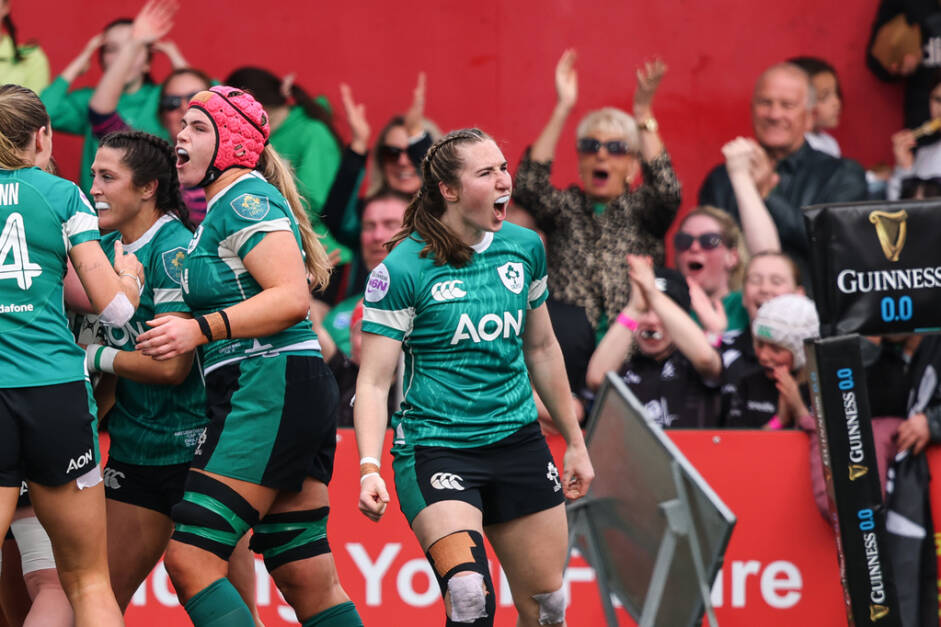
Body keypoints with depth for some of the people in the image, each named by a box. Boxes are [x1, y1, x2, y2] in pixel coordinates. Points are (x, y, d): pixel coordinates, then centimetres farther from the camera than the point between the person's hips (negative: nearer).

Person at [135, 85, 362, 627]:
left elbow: (292, 298, -18)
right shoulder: (226, 206, 23)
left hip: (269, 391, -10)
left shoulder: (245, 198, -7)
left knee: (190, 558, -15)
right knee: (309, 581, 8)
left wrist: (199, 330, -21)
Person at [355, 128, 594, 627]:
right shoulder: (403, 269, -11)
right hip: (435, 448, -5)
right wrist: (370, 468, -25)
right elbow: (373, 382, -11)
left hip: (518, 442, 5)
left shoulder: (524, 248, 5)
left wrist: (574, 442, 22)